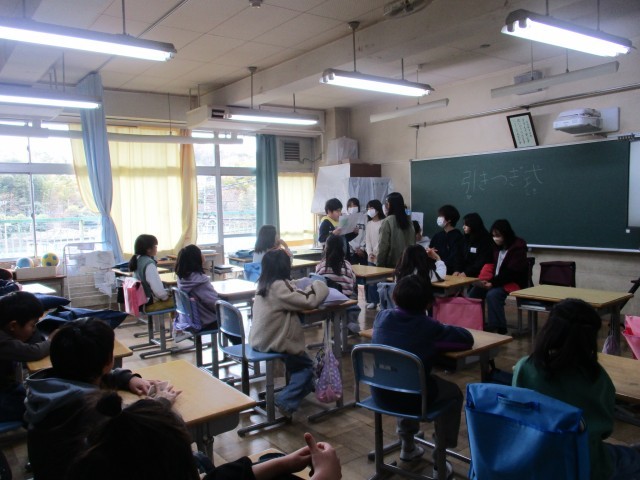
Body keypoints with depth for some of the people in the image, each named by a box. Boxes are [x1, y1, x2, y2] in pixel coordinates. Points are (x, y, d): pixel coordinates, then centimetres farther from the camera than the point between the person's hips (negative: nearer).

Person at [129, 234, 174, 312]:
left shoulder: (137, 260, 6)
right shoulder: (149, 264, -22)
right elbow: (157, 288, -26)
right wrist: (165, 296, -7)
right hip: (149, 302, -9)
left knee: (171, 295, 19)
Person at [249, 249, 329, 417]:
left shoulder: (264, 284, 4)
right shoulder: (279, 286, -23)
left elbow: (294, 297, 12)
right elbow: (309, 302, -21)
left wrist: (307, 290, -2)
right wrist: (318, 286, -3)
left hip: (261, 338, 8)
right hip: (273, 341, -8)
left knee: (298, 363, 27)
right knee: (307, 366, 10)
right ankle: (286, 401, 0)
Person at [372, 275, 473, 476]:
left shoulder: (382, 316, 0)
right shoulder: (429, 327, -12)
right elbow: (467, 339, -5)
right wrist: (439, 337, 10)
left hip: (380, 392, 5)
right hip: (412, 395, -5)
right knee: (453, 392, 22)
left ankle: (408, 445, 47)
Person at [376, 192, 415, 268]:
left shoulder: (387, 221, -12)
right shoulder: (408, 220, 5)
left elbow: (383, 246, -12)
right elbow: (413, 243, 9)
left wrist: (379, 264, -4)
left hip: (392, 264, -5)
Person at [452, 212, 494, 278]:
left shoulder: (485, 240, -6)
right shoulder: (466, 239, 15)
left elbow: (483, 262, -14)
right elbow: (461, 257, 12)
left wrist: (467, 273, -20)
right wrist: (457, 270, -5)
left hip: (477, 276, -6)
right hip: (463, 274, 6)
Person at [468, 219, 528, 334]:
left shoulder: (518, 248, -12)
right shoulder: (497, 247, 10)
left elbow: (511, 272, -20)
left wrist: (493, 283, -25)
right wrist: (486, 280, -10)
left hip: (514, 282, -7)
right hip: (496, 281, 8)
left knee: (492, 294, -32)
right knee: (474, 291, -12)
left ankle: (498, 328, -23)